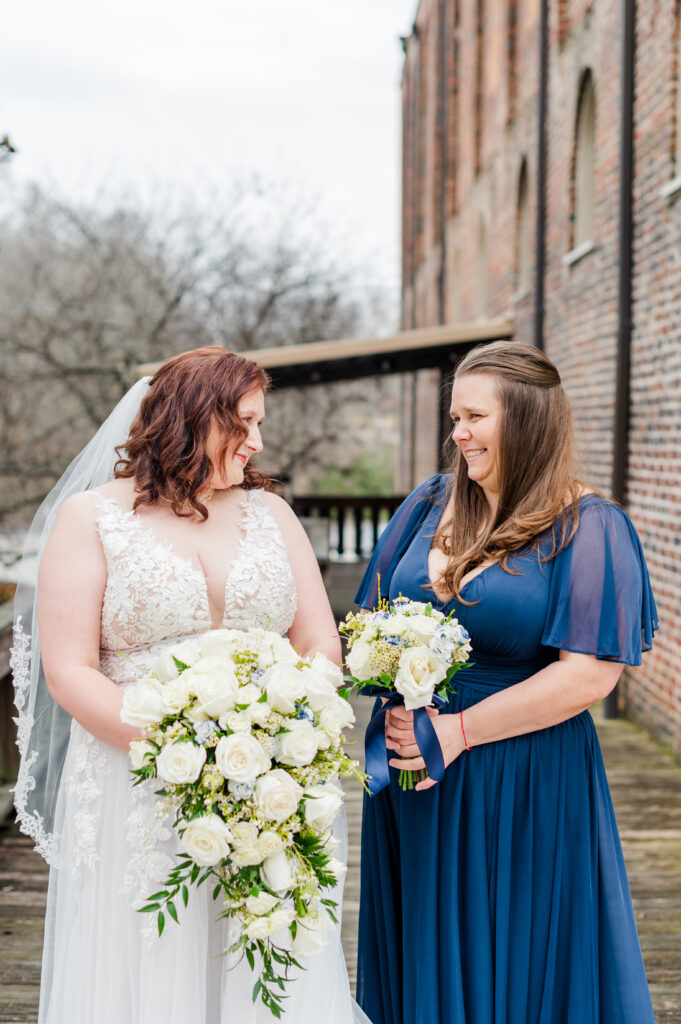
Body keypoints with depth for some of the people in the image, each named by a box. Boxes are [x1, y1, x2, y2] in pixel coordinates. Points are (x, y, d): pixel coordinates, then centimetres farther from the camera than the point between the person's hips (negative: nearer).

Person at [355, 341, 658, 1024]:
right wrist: (399, 703, -10)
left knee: (510, 965, 8)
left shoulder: (587, 527, -10)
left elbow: (590, 674, -17)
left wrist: (460, 730, -18)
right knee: (422, 957, 16)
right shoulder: (430, 504, 7)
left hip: (524, 788, -5)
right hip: (410, 775, 5)